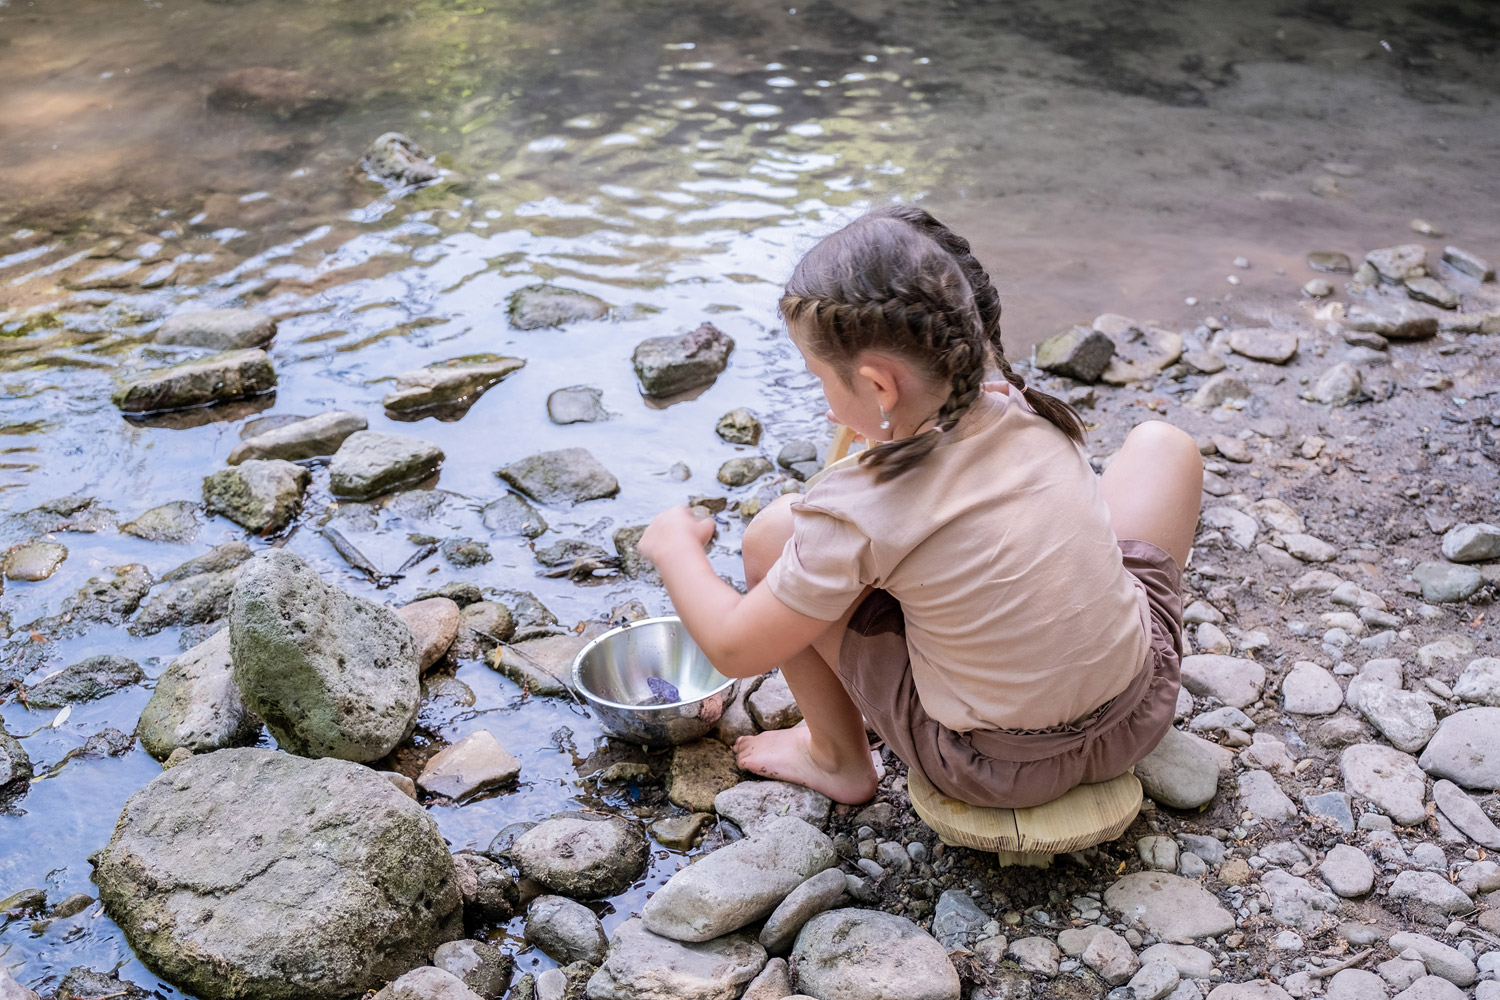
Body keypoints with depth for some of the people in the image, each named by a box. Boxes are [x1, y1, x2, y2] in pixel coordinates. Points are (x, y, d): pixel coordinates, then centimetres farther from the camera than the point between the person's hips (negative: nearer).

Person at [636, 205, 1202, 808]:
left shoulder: (860, 514, -22)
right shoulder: (1034, 416, -7)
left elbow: (734, 650, -8)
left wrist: (674, 545, 8)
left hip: (995, 771, -4)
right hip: (1140, 720, 5)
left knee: (773, 532, 1)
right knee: (1161, 443, 21)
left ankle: (837, 758, 21)